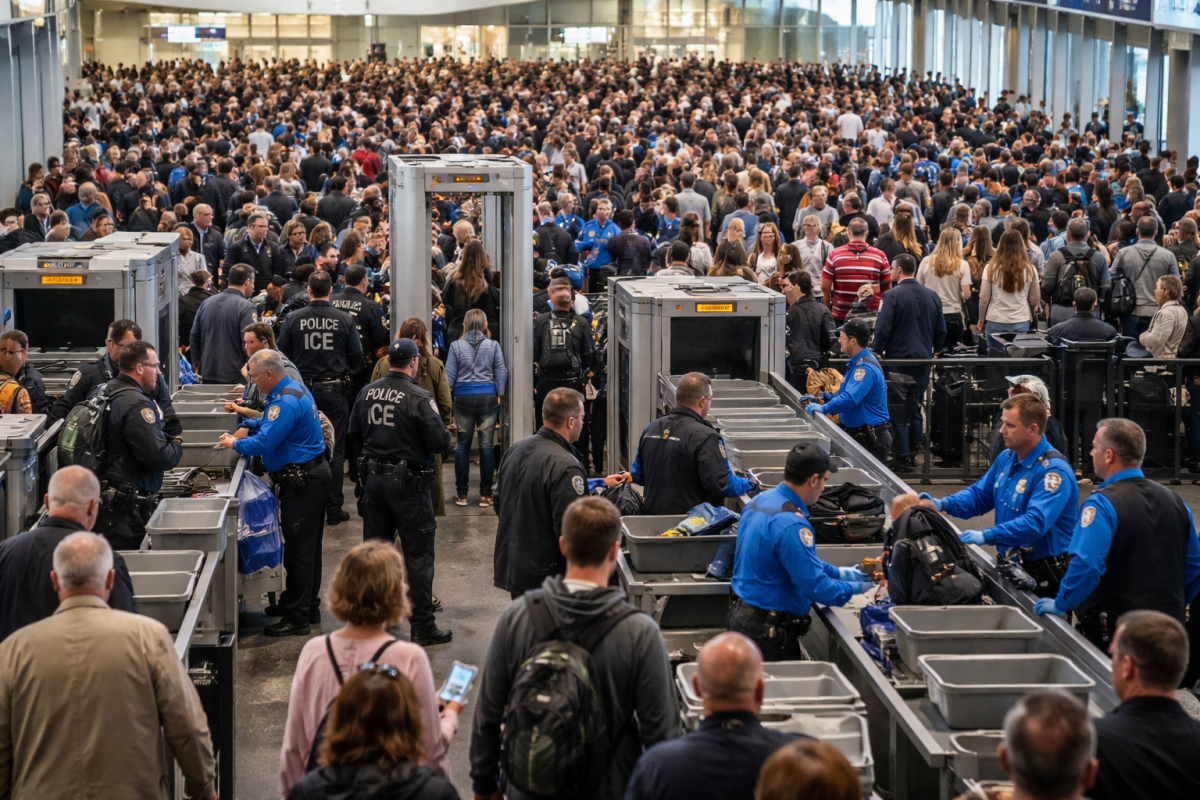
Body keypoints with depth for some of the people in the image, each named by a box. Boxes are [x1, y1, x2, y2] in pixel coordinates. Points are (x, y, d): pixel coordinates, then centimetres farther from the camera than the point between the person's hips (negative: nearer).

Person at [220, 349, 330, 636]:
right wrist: (247, 426, 13)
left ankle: (297, 618, -2)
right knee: (308, 546, 18)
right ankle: (308, 607, 28)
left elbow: (264, 443, -24)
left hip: (302, 481, -11)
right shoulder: (294, 389, 13)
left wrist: (234, 444, -7)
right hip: (313, 474, 11)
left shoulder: (285, 402, -22)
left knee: (298, 549, -6)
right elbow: (272, 422, 30)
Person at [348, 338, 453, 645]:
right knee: (418, 556, 2)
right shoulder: (419, 398, -17)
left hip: (373, 478, 6)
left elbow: (354, 437, 10)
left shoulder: (367, 392, 2)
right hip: (408, 482, -6)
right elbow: (440, 442, -17)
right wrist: (446, 433, 5)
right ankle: (422, 626, 4)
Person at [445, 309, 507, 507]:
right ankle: (485, 494, 5)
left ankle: (461, 493, 12)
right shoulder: (493, 346, -1)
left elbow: (449, 375, 1)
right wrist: (500, 394, 10)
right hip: (488, 396, 0)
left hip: (463, 398, 0)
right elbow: (501, 372, 0)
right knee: (486, 445, 3)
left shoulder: (456, 346, -1)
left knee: (463, 445, 9)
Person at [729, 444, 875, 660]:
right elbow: (815, 587, -23)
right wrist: (855, 588, -6)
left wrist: (837, 572, 17)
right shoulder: (792, 525, -26)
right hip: (767, 632, -10)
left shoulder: (761, 501, 5)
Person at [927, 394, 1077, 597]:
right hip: (1011, 567, 8)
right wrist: (943, 504, -2)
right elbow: (979, 495, 16)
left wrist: (986, 536, -36)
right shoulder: (1007, 458, 7)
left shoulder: (1054, 471, -22)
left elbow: (1035, 522, -32)